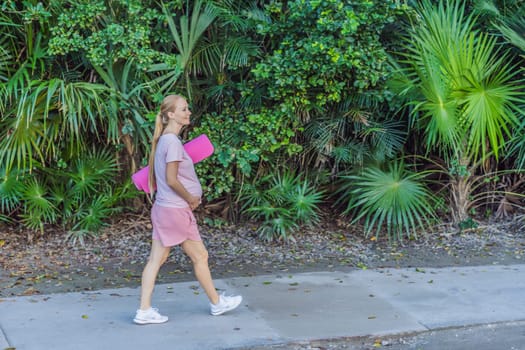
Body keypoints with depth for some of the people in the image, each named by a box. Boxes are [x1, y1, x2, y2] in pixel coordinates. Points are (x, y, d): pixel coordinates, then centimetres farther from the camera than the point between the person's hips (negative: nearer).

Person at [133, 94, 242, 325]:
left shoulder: (163, 139, 10)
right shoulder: (173, 141, -19)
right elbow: (171, 180, -21)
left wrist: (190, 197, 10)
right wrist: (191, 199, -8)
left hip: (162, 208, 9)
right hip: (176, 210, -9)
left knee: (156, 260, 8)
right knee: (200, 256, 7)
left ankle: (144, 311, 9)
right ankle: (217, 303, 22)